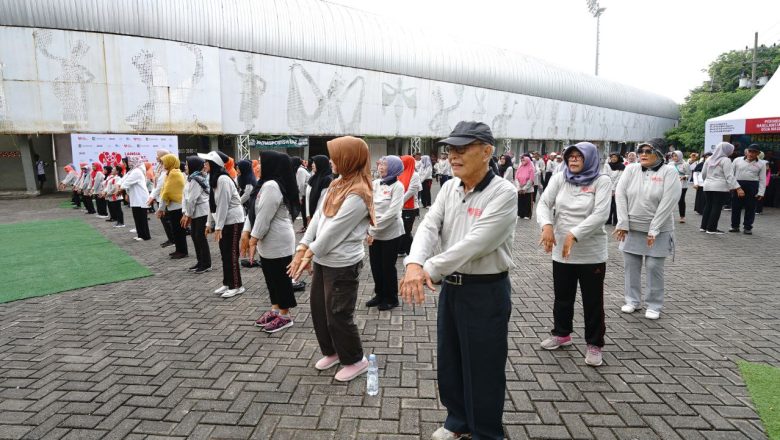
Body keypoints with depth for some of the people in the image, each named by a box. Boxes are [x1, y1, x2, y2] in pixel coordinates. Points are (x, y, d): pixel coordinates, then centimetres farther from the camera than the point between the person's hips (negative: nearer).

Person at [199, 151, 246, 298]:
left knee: (231, 254, -3)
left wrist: (218, 227, -21)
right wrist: (210, 223, 14)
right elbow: (213, 203, 14)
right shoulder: (214, 178, 11)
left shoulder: (223, 179, -20)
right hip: (223, 221, 10)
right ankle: (227, 283, 24)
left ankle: (237, 286, 7)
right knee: (224, 253, 14)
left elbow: (223, 205, -22)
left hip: (233, 221, -9)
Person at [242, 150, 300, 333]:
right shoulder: (266, 184, 13)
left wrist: (253, 240, -16)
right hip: (269, 241, 10)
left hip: (278, 242, -10)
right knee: (272, 277, 18)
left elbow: (264, 217, -23)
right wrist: (246, 232, 5)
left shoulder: (271, 186, -21)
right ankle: (275, 309, 31)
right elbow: (253, 210, 13)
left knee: (281, 278, 2)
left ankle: (285, 316, 14)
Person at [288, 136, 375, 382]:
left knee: (338, 315, 4)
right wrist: (302, 248, -1)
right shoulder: (337, 184, 7)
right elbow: (318, 217, 6)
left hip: (342, 265, -9)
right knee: (318, 308, 19)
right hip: (322, 260, 9)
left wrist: (309, 254, -9)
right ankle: (332, 352, 40)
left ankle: (355, 360, 26)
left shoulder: (357, 195, -21)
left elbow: (333, 231, -20)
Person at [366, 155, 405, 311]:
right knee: (375, 265, 13)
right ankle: (380, 294, 33)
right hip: (374, 234, 5)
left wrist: (374, 228, -17)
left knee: (388, 266, 6)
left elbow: (392, 212, -18)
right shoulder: (375, 184, 5)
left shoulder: (397, 186, -9)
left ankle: (391, 299, 24)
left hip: (391, 234, -5)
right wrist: (370, 230, -11)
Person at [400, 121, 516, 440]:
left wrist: (429, 269, -28)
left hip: (486, 292, -7)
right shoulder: (449, 188, 4)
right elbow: (429, 227, -9)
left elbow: (474, 244, -27)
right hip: (450, 287, 7)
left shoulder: (503, 193, -18)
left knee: (483, 369, 9)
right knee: (449, 360, 21)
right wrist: (414, 264, -28)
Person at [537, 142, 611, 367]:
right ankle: (562, 334, 37)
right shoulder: (559, 178, 3)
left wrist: (574, 235, -27)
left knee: (593, 301, 7)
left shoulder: (602, 181, -6)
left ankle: (594, 344, 23)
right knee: (562, 297, 17)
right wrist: (546, 225, -26)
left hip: (591, 253, -3)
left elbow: (600, 215, -17)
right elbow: (544, 203, -6)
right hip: (561, 251, 3)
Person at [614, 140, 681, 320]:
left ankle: (654, 305, 17)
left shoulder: (669, 173, -7)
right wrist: (622, 224, -10)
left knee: (654, 267, 2)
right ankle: (633, 300, 24)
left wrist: (653, 230, -17)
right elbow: (620, 195, -3)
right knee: (631, 265, 9)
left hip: (657, 230, -3)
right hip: (631, 228, 3)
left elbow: (668, 203, -14)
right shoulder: (631, 169, 2)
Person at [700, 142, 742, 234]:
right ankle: (711, 228, 0)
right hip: (720, 187, -6)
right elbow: (729, 176, -15)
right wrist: (738, 188, -17)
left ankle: (703, 226, 16)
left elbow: (703, 173, 16)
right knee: (717, 207, -1)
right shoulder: (725, 160, -9)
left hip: (708, 186, 6)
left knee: (708, 206, 13)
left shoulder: (710, 159, 9)